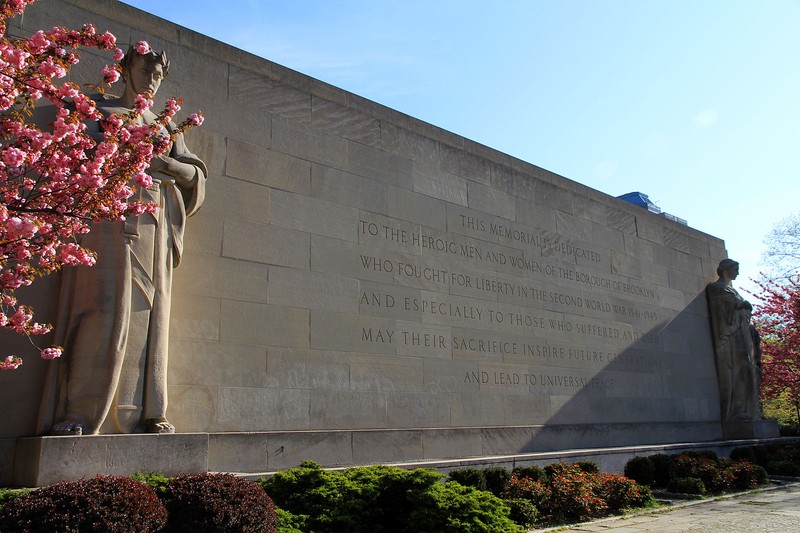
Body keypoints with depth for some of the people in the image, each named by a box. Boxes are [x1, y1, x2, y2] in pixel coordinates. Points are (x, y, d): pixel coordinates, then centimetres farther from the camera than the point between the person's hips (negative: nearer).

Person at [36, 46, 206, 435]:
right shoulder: (96, 112, 17)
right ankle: (75, 414, -13)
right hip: (108, 219, -4)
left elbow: (195, 176, 15)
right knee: (105, 313, -16)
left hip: (152, 233, 4)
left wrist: (160, 161, -2)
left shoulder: (162, 129, 28)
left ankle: (142, 413, 0)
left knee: (147, 317, -2)